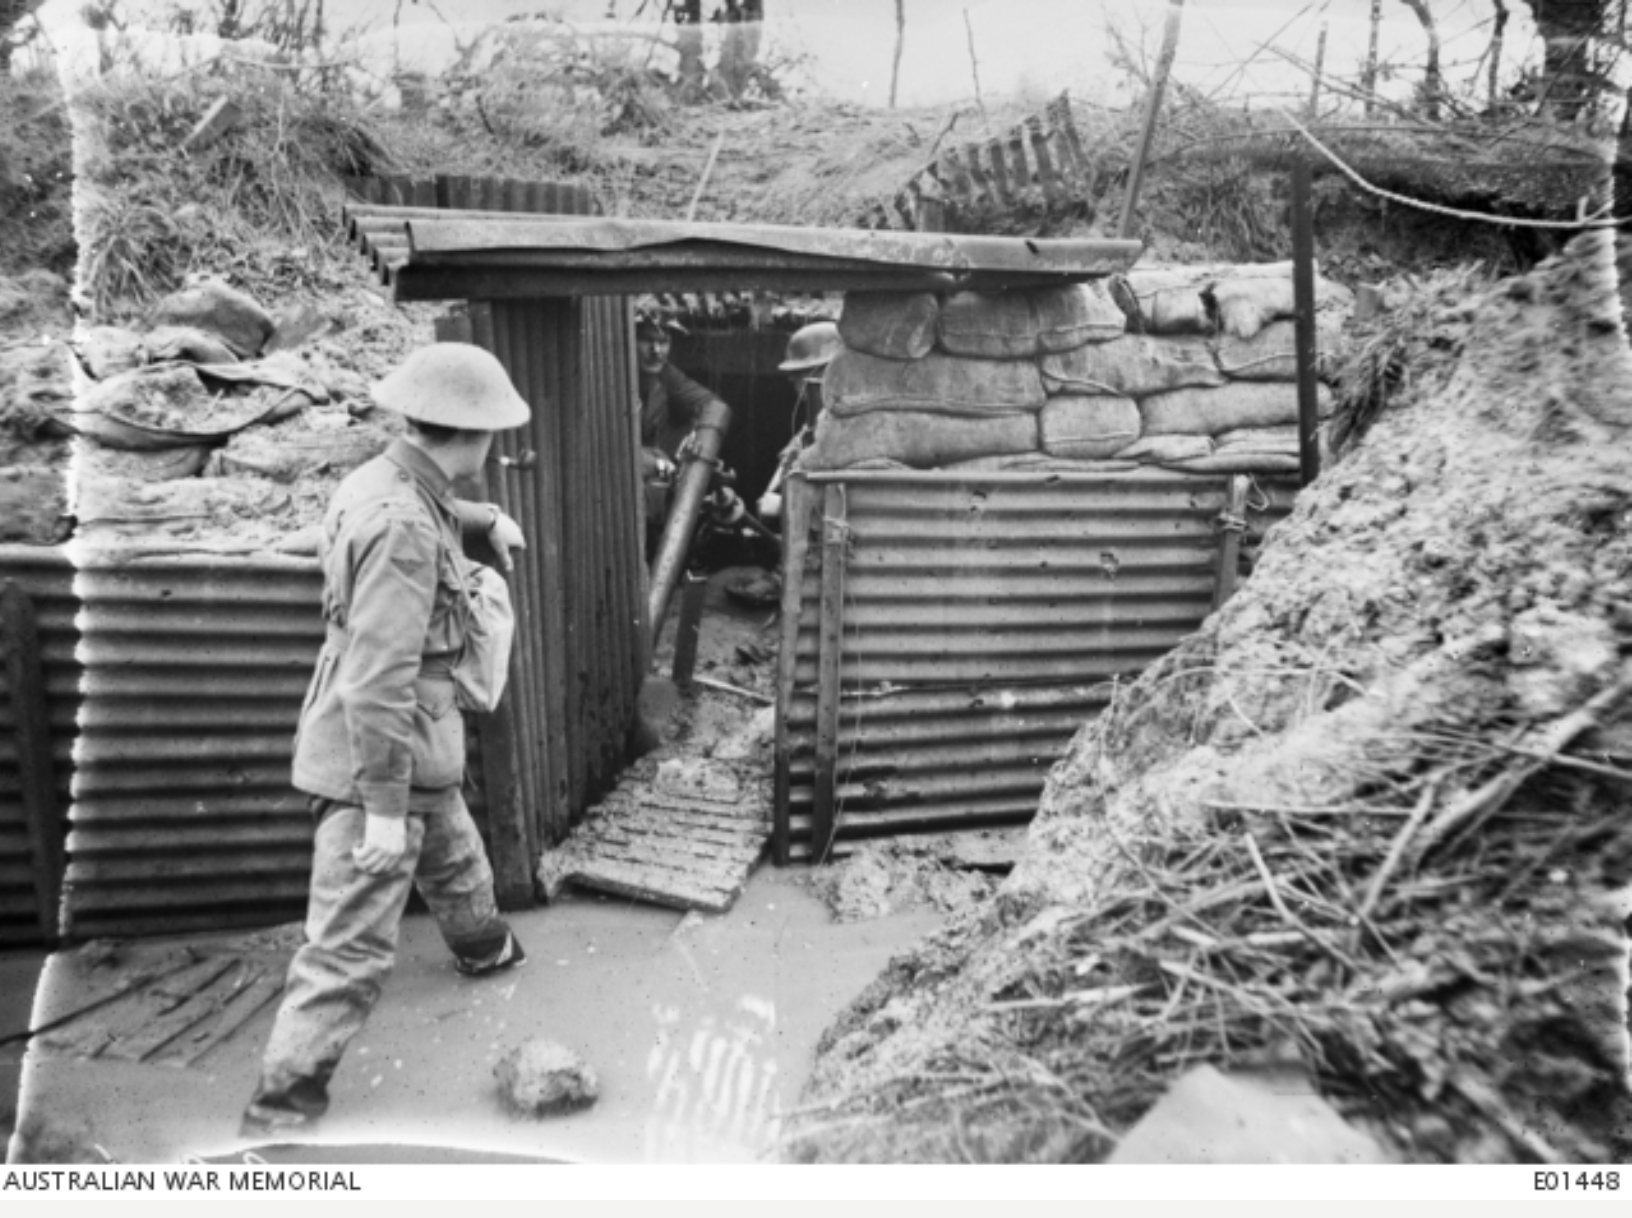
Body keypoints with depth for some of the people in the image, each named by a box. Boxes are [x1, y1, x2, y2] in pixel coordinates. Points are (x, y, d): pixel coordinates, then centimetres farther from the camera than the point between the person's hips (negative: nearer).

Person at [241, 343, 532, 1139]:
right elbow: (376, 681, -30)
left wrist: (486, 520, 32)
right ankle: (281, 1108, 7)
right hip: (376, 757, -10)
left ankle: (483, 948, 59)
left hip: (416, 750, 10)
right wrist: (384, 805, -27)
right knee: (352, 945, -3)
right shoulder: (401, 526, -28)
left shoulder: (381, 480, 0)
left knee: (454, 859, 33)